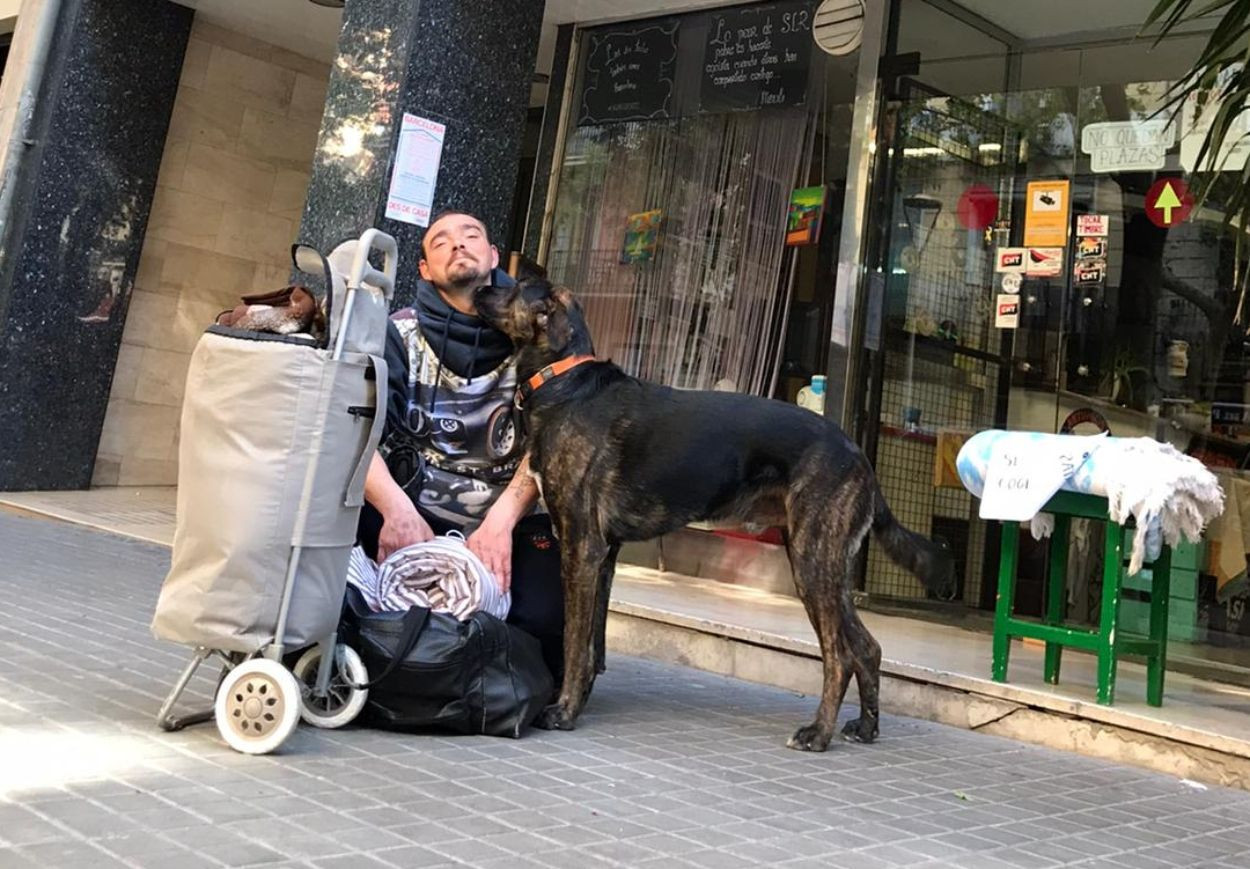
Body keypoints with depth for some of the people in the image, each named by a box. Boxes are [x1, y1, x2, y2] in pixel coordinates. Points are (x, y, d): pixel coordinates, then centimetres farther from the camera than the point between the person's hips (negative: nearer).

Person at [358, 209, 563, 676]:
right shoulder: (401, 335, 1)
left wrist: (499, 521, -26)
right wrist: (396, 508, -29)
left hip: (512, 520, -1)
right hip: (417, 515, 1)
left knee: (541, 618, -26)